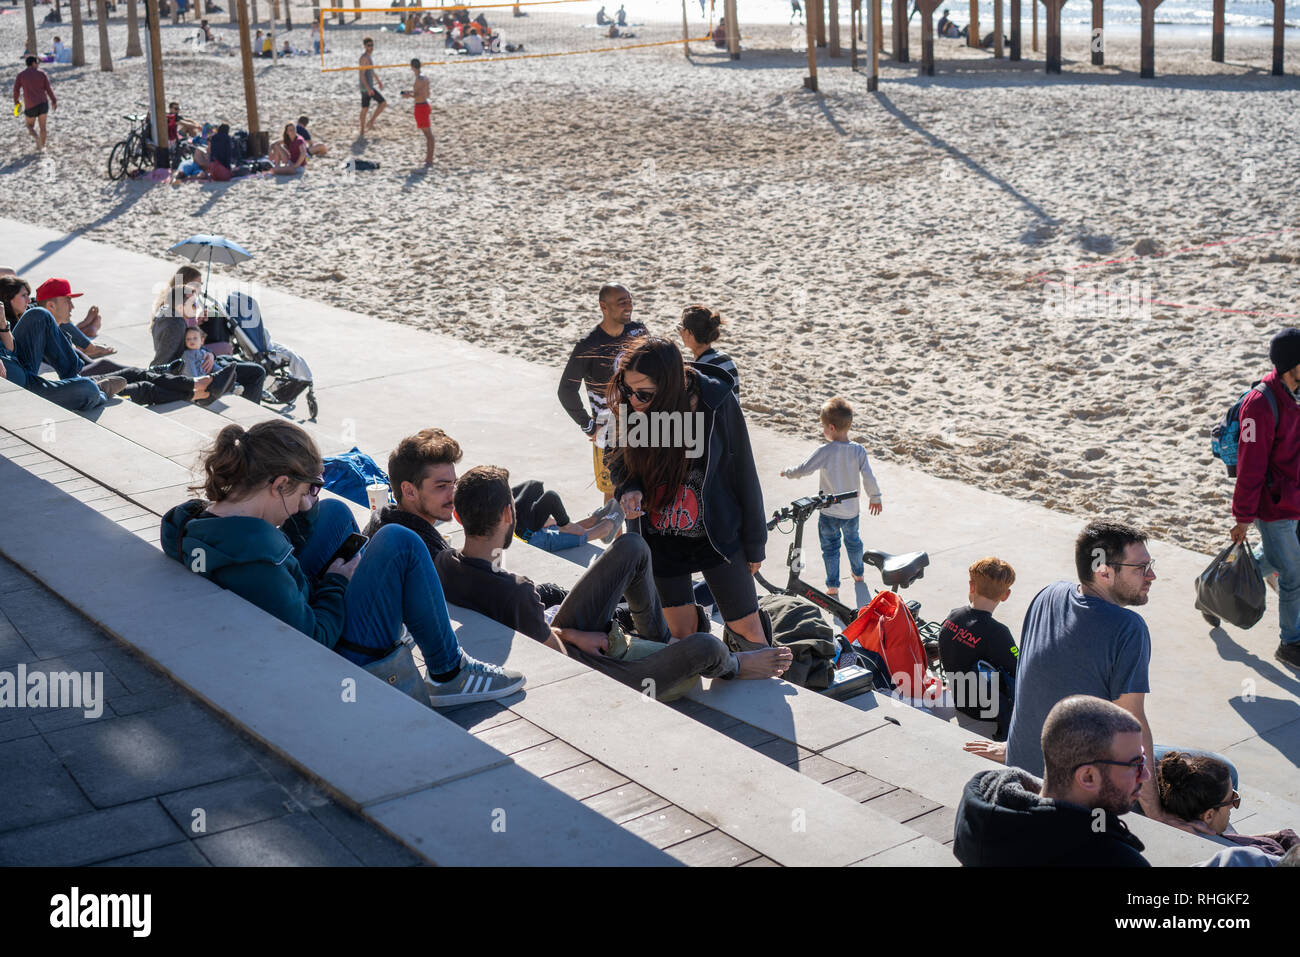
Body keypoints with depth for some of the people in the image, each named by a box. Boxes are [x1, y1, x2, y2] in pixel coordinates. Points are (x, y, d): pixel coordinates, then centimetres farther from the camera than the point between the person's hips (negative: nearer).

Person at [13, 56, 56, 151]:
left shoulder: (21, 75, 1)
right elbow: (48, 88, -1)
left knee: (30, 126, 16)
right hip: (43, 103, 0)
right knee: (42, 126, 13)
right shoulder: (41, 73, 1)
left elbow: (16, 90, 0)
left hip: (30, 106, 0)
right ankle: (41, 146, 13)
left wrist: (16, 101, 17)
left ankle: (36, 136, -14)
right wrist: (54, 101, 7)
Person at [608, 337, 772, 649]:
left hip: (716, 536, -2)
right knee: (682, 635, 10)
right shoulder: (633, 410, -12)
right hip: (660, 539, 2)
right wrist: (628, 490, -19)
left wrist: (755, 543, -1)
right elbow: (619, 463, 5)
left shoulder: (717, 403, -19)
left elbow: (743, 473, -8)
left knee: (747, 629, 6)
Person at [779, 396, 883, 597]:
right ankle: (858, 572, 45)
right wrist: (875, 497, 7)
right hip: (852, 510, 4)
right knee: (853, 541, 27)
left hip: (828, 512, -4)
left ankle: (832, 585, 14)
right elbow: (868, 477, -8)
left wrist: (787, 473, 2)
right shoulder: (858, 450, -11)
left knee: (830, 547, 10)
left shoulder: (825, 452, -21)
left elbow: (803, 469, -18)